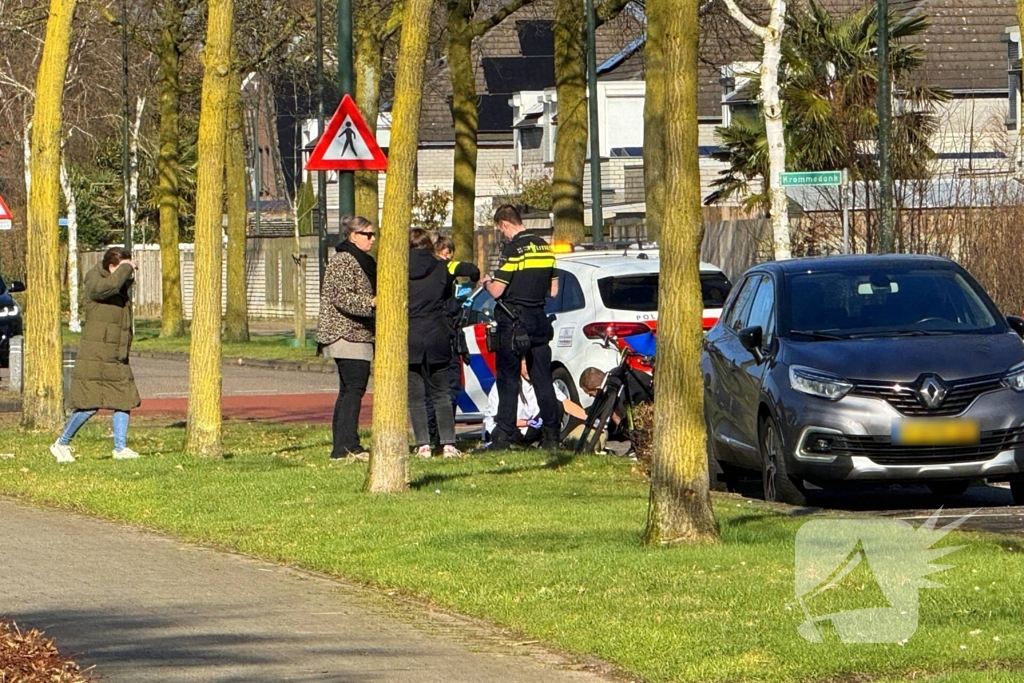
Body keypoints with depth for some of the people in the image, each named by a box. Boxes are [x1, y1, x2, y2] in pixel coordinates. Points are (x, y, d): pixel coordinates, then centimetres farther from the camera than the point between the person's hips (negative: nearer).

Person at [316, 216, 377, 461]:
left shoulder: (362, 261, 20)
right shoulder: (343, 261, -12)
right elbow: (341, 297, -22)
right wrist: (371, 302, -31)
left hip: (359, 333, 11)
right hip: (347, 334, -11)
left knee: (348, 390, 9)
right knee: (354, 387, -15)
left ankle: (341, 447, 9)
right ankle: (349, 445, -19)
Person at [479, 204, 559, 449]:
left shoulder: (514, 249, -15)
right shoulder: (545, 248, 8)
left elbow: (497, 291, -16)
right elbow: (553, 290, 13)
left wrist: (486, 282, 4)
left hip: (514, 322, -7)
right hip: (539, 319, 7)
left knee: (508, 379, -1)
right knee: (543, 380, 9)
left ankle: (505, 434, -2)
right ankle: (551, 435, 8)